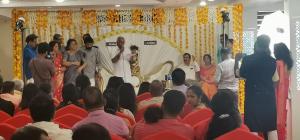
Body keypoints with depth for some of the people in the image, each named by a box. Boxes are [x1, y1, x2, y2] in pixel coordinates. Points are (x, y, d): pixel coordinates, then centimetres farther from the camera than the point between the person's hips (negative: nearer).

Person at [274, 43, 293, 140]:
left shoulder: (279, 63, -16)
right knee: (282, 115, 13)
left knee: (278, 116, -3)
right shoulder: (287, 63, 9)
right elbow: (285, 79, 12)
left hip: (279, 92, -8)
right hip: (285, 92, 8)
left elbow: (277, 80, -17)